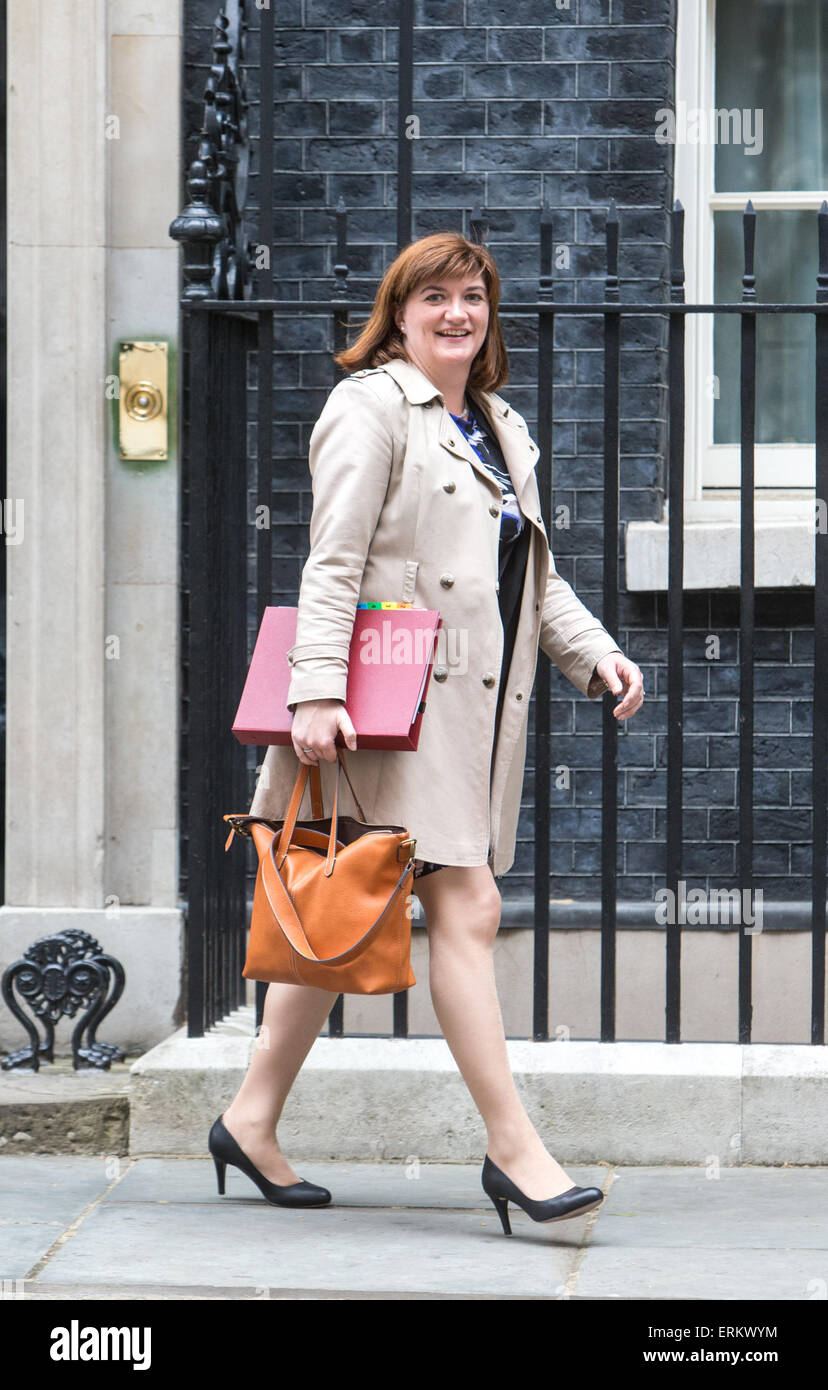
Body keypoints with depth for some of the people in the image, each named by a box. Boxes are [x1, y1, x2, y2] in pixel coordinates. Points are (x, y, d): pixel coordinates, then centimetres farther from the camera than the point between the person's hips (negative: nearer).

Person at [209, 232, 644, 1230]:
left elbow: (536, 579, 26)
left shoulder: (502, 430, 21)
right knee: (465, 905, -13)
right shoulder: (370, 408, -4)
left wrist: (597, 654, 11)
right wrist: (318, 691, -20)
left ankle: (253, 1119, 18)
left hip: (476, 706, 8)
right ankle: (514, 1148, -12)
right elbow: (332, 565, -12)